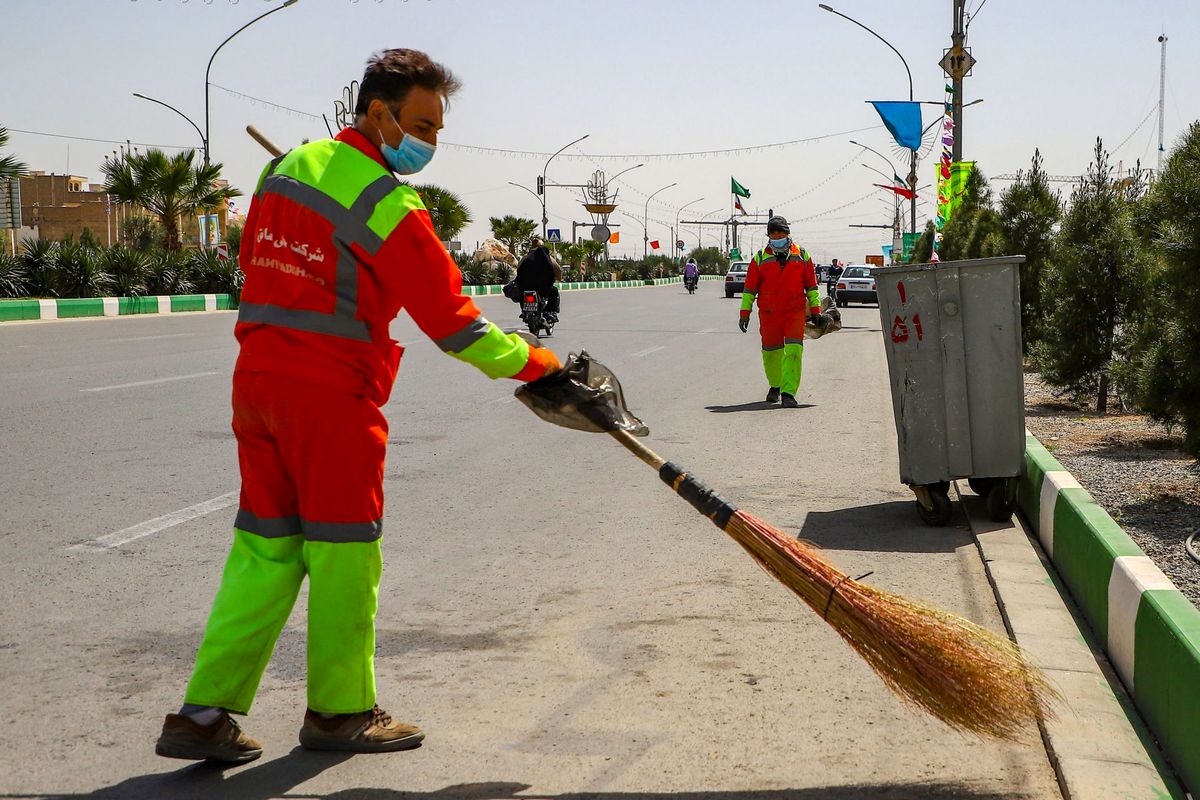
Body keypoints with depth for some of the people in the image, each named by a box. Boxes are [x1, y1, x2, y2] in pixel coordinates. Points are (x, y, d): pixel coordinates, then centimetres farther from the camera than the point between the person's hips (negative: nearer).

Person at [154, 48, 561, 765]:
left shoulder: (286, 168, 13)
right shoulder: (389, 205, -13)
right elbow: (448, 314, -12)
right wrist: (531, 363, -3)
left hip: (258, 377, 8)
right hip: (332, 392, -8)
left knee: (266, 547, 12)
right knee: (344, 551, 5)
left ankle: (205, 713, 10)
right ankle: (340, 711, 17)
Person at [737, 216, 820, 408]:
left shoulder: (802, 256, 7)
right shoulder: (760, 259, 4)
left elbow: (811, 285, 13)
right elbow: (750, 287, 7)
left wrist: (815, 309, 10)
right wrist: (745, 312, 2)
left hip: (795, 311, -1)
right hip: (769, 313, 1)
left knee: (793, 349, -15)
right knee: (771, 351, 10)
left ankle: (788, 393, -18)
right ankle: (775, 386, 34)